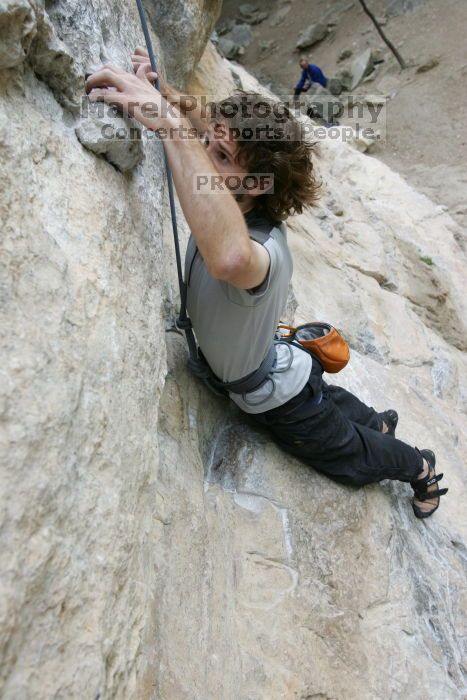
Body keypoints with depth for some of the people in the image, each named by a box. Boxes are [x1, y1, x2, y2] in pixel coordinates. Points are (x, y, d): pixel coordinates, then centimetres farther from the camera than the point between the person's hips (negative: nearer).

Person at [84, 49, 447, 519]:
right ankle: (378, 423, 66)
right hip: (284, 370, 7)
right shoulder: (232, 208, -21)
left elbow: (231, 257, -73)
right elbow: (202, 121, -5)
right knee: (332, 404, 39)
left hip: (281, 400, -6)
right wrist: (159, 88, -25)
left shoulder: (264, 253, -45)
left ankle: (420, 468, 52)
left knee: (354, 459, 24)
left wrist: (168, 121, -70)